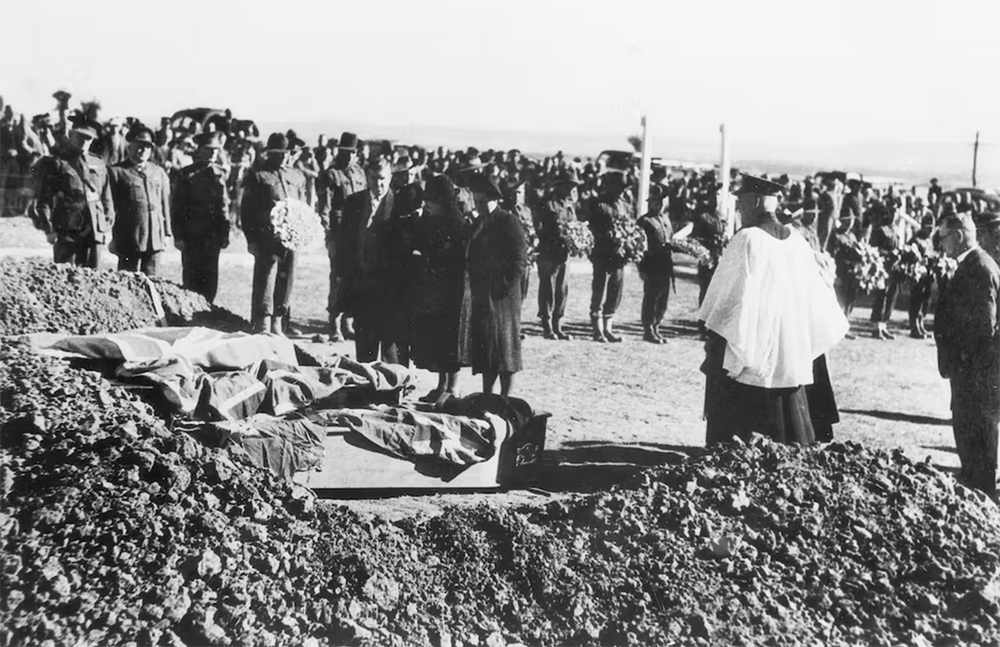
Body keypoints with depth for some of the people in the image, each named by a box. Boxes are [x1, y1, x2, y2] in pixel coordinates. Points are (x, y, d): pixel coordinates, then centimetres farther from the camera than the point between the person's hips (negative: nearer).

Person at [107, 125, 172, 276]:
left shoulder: (160, 173, 14)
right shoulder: (117, 172, 0)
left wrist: (167, 233, 11)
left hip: (155, 239, 4)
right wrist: (111, 236, -5)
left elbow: (165, 204, 15)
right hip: (128, 240, -4)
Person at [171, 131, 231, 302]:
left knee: (210, 280, 6)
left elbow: (224, 206, 11)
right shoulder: (186, 174, -2)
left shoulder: (221, 174, 9)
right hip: (192, 237, -3)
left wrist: (224, 234, 6)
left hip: (213, 237, 3)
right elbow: (177, 208, -2)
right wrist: (178, 236, -8)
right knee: (191, 278, 0)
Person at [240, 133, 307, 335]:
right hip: (267, 237, -4)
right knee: (265, 280, -8)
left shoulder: (297, 177, 17)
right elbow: (246, 209, 1)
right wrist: (251, 239, -5)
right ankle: (263, 327, -5)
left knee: (286, 280, 7)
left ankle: (278, 324, 17)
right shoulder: (257, 175, 3)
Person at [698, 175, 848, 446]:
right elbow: (816, 287, 8)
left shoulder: (747, 240, -14)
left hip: (749, 340, -6)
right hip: (789, 344, 6)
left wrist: (712, 332, -3)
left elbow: (727, 293, -12)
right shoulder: (795, 239, 3)